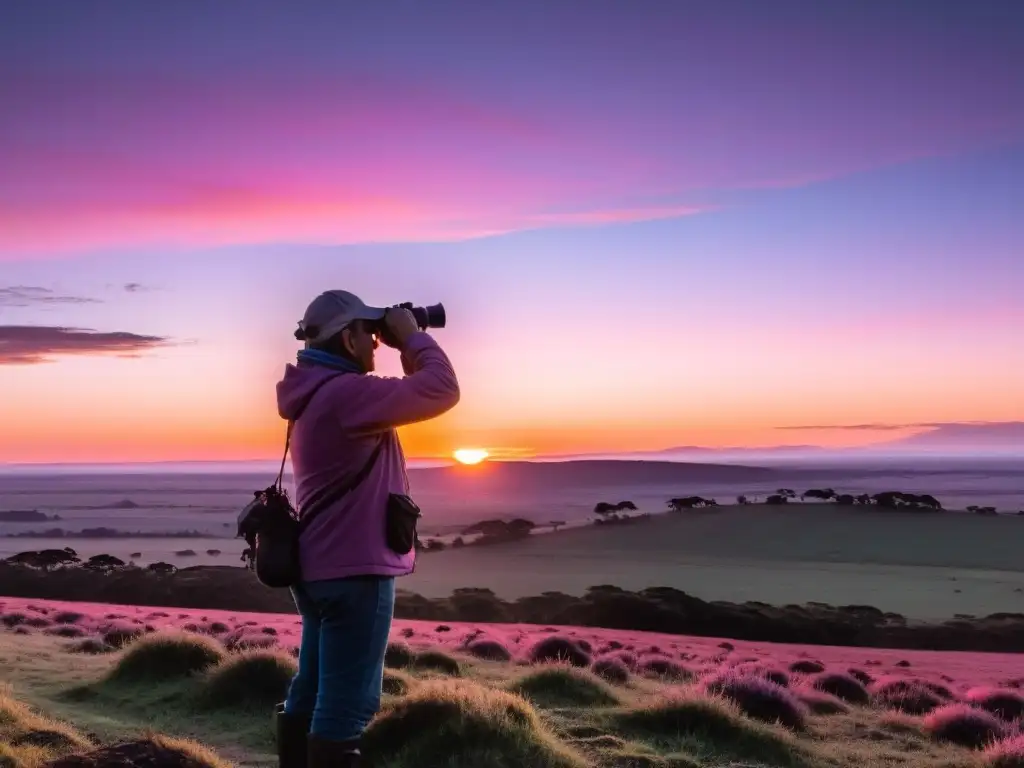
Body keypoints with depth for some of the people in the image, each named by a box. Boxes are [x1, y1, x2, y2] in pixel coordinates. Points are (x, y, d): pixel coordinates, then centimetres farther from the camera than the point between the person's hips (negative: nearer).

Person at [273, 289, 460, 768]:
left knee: (310, 694, 17)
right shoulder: (346, 392, -20)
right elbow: (441, 391, -22)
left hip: (320, 566, 11)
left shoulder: (318, 392, 13)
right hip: (354, 570, -10)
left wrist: (405, 349, 12)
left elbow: (401, 399, 24)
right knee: (346, 704, -5)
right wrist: (411, 337, -8)